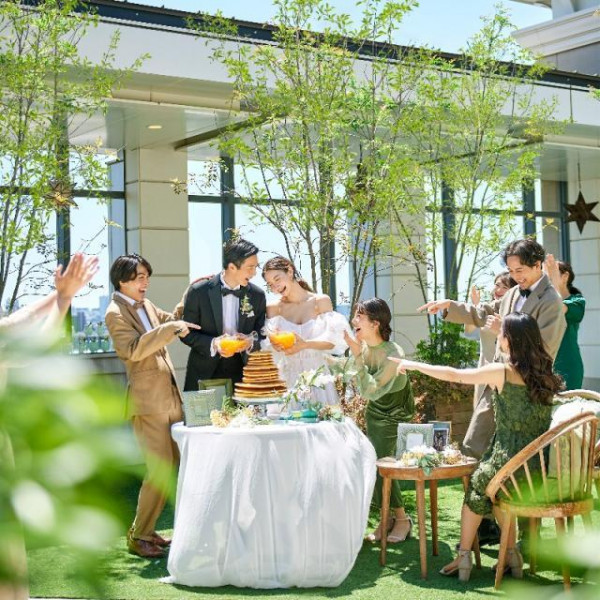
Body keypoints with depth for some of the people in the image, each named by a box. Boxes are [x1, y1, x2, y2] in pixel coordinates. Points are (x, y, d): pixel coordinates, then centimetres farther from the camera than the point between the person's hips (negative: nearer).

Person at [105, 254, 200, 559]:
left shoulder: (146, 305, 15)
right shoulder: (116, 313, -8)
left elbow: (173, 319, 32)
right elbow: (134, 350, -22)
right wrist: (170, 329, -25)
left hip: (171, 397, 8)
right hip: (147, 401, -8)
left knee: (180, 465, 10)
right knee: (160, 470, -9)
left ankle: (147, 530, 21)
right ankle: (138, 536, 6)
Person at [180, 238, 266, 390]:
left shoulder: (257, 295, 2)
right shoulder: (198, 292, -6)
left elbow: (262, 334, 10)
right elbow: (187, 334, -2)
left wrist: (252, 341, -13)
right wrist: (212, 344, -19)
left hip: (241, 373, 2)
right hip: (205, 374, -2)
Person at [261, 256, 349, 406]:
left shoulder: (321, 301, -2)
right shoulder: (274, 308, 3)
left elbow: (333, 341, -6)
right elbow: (268, 344, 3)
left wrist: (305, 344, -22)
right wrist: (275, 345, -19)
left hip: (317, 372, -1)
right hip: (289, 375, 1)